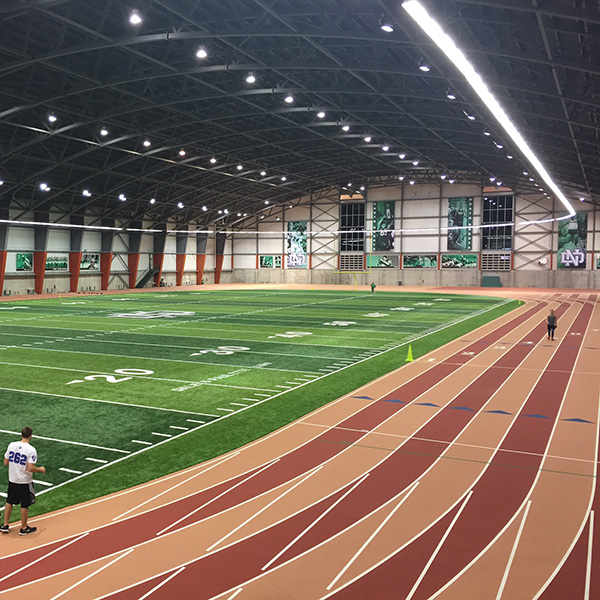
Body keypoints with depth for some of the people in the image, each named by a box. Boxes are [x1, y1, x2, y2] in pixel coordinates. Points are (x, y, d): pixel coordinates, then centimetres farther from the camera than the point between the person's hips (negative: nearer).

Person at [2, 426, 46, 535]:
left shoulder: (11, 445, -6)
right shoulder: (31, 450, -20)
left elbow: (5, 463, 1)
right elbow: (30, 468, -22)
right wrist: (40, 469, -4)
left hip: (12, 480, 5)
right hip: (25, 481, -5)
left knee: (9, 502, 22)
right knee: (24, 505, 10)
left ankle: (5, 525, 30)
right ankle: (24, 528, 22)